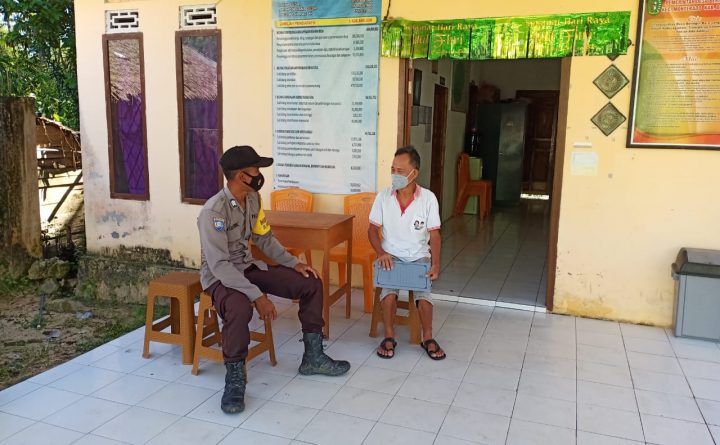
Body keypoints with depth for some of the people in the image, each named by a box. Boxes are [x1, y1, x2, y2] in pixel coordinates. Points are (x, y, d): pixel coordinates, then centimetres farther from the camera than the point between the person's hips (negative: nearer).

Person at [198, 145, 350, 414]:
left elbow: (265, 239, 11)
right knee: (240, 308, -42)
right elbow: (219, 265, -30)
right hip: (220, 276, -8)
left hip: (249, 267, 8)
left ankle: (312, 357, 10)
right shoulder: (213, 211, -26)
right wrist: (257, 295, -35)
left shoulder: (253, 199, -1)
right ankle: (235, 377, -17)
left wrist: (293, 263, -2)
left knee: (311, 283, -2)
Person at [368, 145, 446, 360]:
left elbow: (434, 234, -5)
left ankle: (428, 337, -7)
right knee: (389, 286, -28)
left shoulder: (428, 198, -7)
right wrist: (381, 253, -16)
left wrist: (436, 264, -18)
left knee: (423, 288, -26)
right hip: (391, 256, 0)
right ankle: (389, 336, -13)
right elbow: (373, 229, 2)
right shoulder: (383, 196, -3)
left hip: (419, 257, 0)